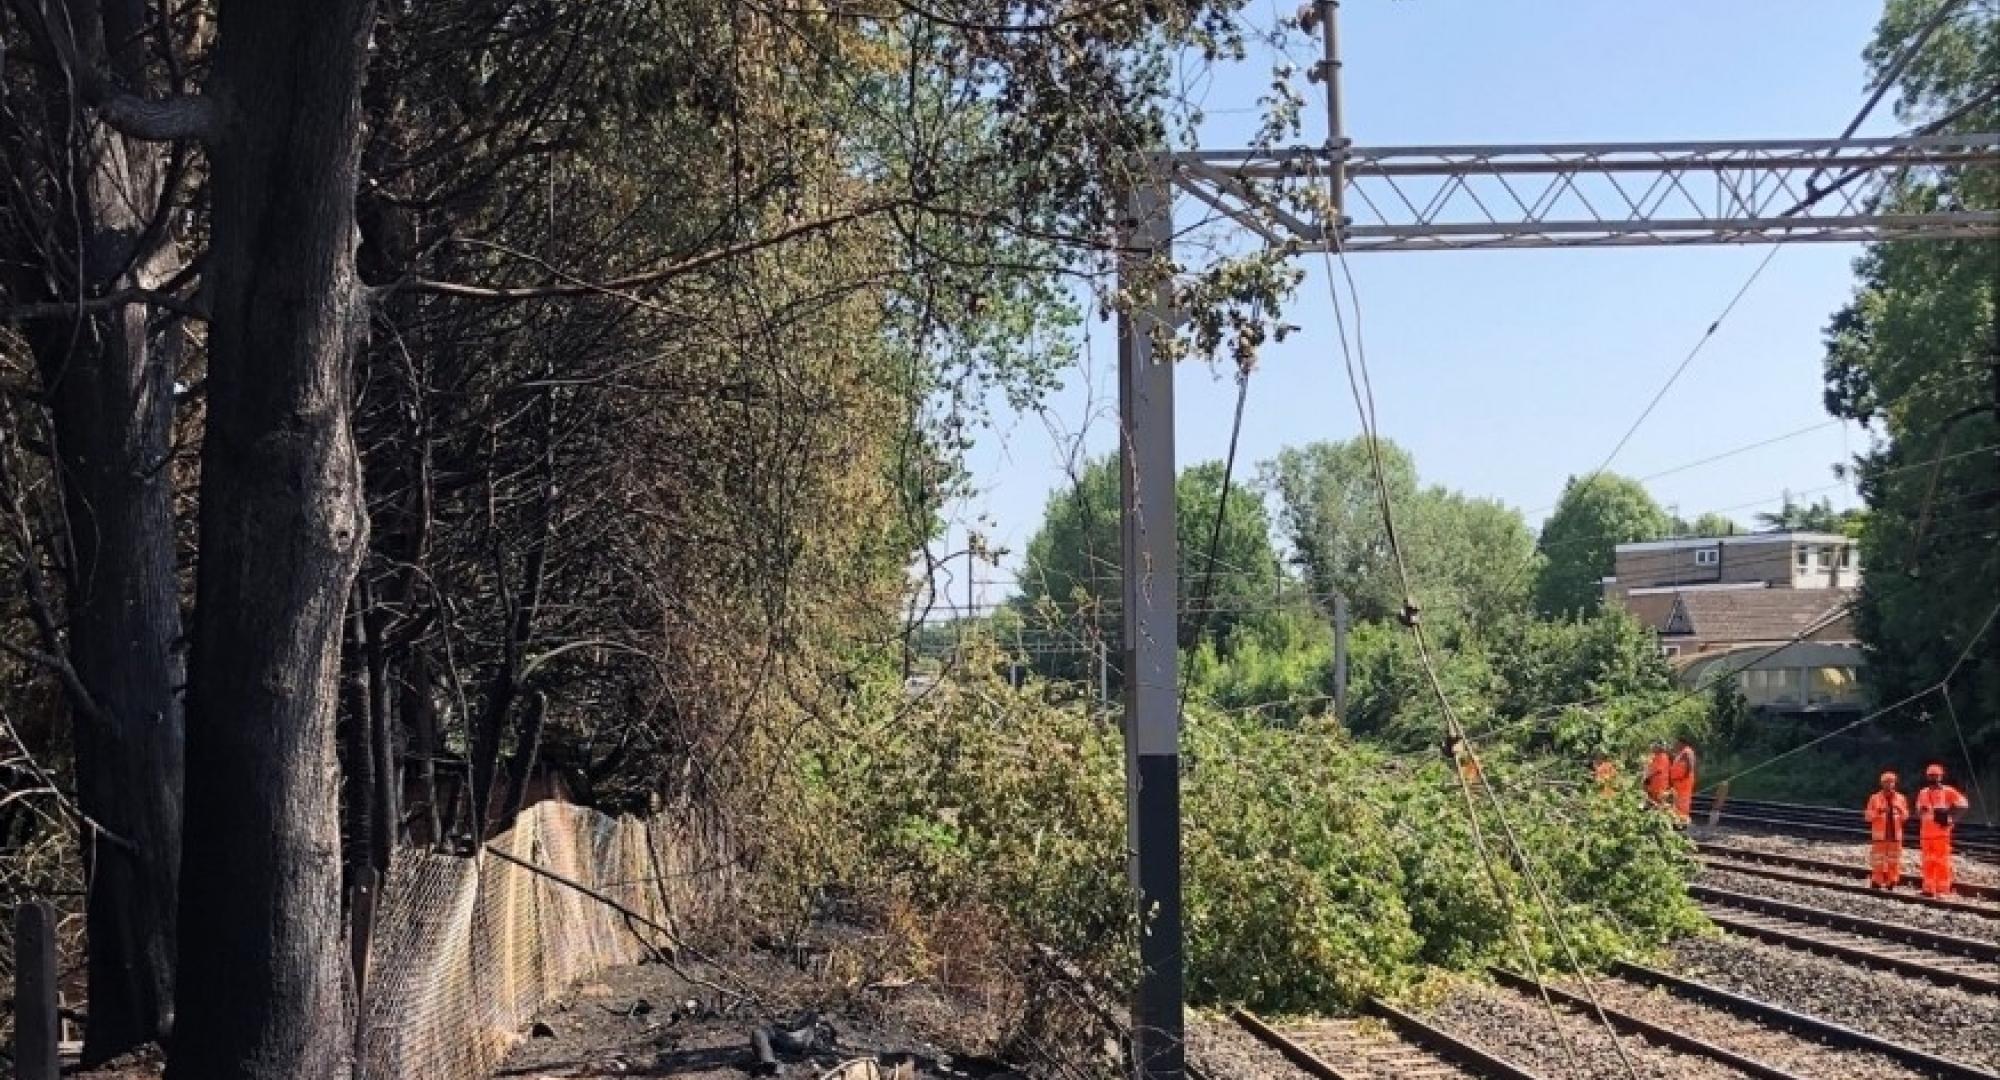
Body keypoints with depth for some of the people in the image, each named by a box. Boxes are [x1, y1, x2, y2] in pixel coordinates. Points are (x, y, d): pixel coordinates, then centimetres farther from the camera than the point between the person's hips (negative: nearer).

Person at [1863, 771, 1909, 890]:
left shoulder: (1900, 798, 9)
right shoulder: (1875, 798, 2)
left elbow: (1905, 817, 9)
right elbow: (1868, 816, 0)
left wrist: (1900, 811, -11)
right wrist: (1878, 812, -17)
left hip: (1895, 835, 3)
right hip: (1879, 835, -3)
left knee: (1894, 861, 5)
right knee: (1877, 862, -3)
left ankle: (1892, 882, 12)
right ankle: (1876, 883, 2)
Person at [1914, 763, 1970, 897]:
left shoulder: (1948, 792, -3)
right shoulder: (1923, 793, 15)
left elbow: (1962, 804, -8)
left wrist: (1949, 816, -14)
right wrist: (1919, 832, 15)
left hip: (1942, 832, -6)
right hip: (1926, 834, 6)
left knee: (1942, 862, -6)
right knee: (1928, 862, 9)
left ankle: (1943, 889, -4)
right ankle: (1929, 888, 15)